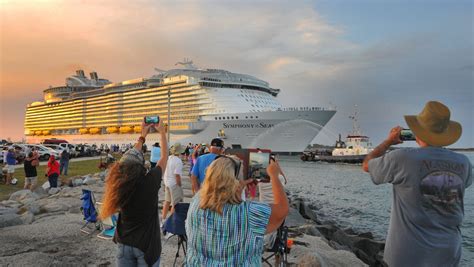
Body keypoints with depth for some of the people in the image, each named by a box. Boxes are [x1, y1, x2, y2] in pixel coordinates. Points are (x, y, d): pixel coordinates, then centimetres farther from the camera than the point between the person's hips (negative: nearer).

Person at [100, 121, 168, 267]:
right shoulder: (150, 182, -24)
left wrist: (143, 135, 13)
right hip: (146, 244, -3)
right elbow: (164, 157, -8)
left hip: (124, 243, 3)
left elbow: (131, 157, 5)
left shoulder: (119, 182, -14)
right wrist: (162, 132, 4)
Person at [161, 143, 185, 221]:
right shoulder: (178, 161, -21)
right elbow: (177, 175, -23)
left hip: (167, 182, 8)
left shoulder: (168, 158, 0)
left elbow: (164, 171, 9)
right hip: (174, 184, -8)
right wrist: (180, 185, -11)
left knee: (167, 201, 22)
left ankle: (163, 218, 34)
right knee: (175, 203, 5)